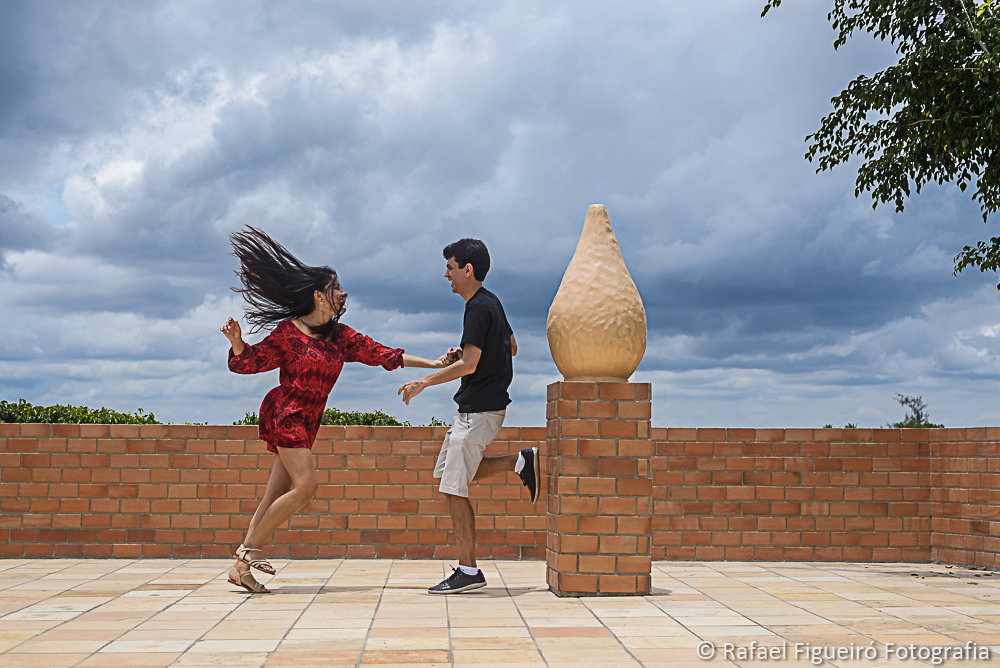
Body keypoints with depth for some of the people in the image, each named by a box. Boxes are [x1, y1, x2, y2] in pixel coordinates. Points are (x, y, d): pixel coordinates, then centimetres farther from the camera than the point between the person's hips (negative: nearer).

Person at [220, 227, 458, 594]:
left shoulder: (341, 336, 11)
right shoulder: (287, 332, -6)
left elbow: (381, 354, 10)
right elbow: (248, 362, -1)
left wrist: (434, 364, 6)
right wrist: (236, 342, -24)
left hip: (307, 422, 7)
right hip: (285, 414, -7)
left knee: (277, 494, 1)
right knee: (305, 485, -17)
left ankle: (241, 566, 1)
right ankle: (249, 552, -8)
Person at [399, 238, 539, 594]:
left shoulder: (479, 308, -18)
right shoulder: (492, 303, 13)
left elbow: (469, 365, -24)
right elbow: (512, 347, 23)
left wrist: (422, 382, -17)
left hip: (480, 410, -10)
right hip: (475, 407, 10)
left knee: (454, 489, -6)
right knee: (448, 470, 18)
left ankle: (469, 571, 0)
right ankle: (521, 462, 14)